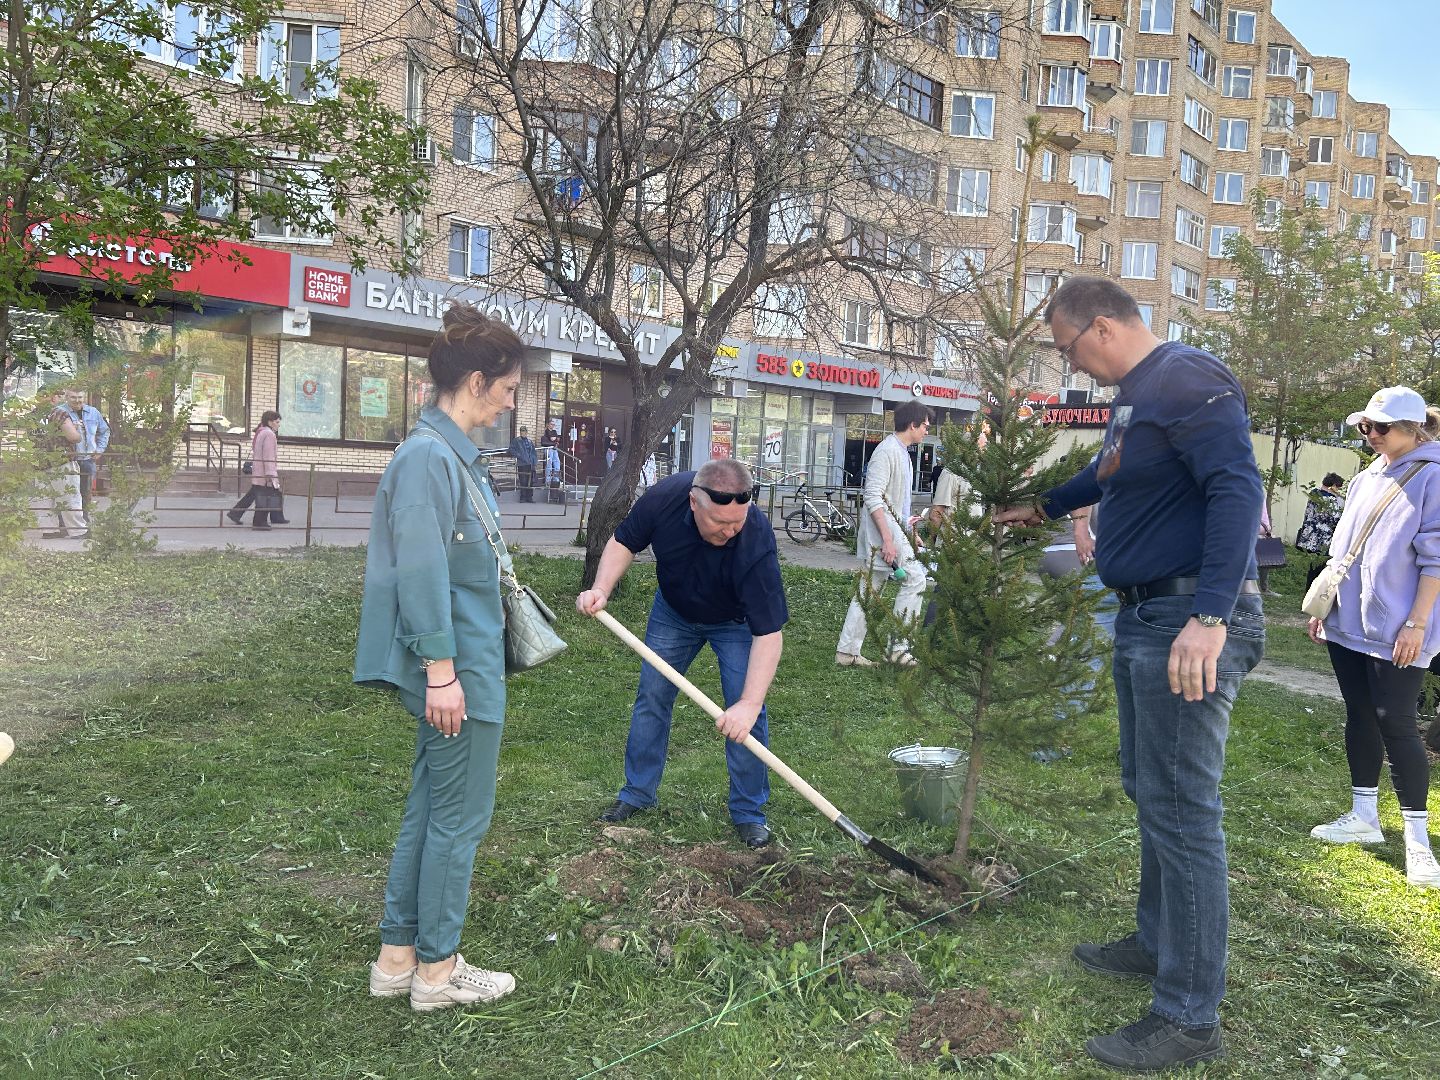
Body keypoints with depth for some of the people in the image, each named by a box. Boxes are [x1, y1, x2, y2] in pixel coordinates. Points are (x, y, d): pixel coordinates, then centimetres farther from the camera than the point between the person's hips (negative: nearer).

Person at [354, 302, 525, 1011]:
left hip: (464, 664, 10)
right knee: (460, 817, 4)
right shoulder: (429, 456, -18)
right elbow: (421, 572, -22)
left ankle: (397, 957, 30)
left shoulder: (454, 454, 12)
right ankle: (437, 969, 20)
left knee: (429, 811, 17)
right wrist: (441, 671, -21)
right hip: (459, 669, -10)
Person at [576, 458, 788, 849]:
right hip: (673, 610, 3)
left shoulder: (756, 540, -41)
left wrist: (750, 703, -45)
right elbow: (624, 542, -12)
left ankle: (748, 812, 7)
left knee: (745, 713, -10)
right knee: (651, 697, 6)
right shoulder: (664, 497, -33)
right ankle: (638, 791, 23)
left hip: (734, 620, -3)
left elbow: (769, 630, -39)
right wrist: (601, 589, -29)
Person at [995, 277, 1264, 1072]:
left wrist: (1208, 617, -31)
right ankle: (1158, 942, 34)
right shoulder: (1132, 397, 17)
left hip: (1191, 622, -10)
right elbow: (1108, 474, 36)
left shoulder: (1185, 379, -14)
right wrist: (1043, 507, 51)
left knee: (1180, 810, -6)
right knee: (1149, 791, 19)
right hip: (1143, 618, 10)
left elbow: (1237, 486, -24)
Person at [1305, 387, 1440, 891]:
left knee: (1395, 724, -5)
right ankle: (1364, 816, 23)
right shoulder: (1366, 479, 13)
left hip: (1395, 632, -7)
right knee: (1360, 717, 12)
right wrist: (1324, 606, 17)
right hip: (1348, 623, 7)